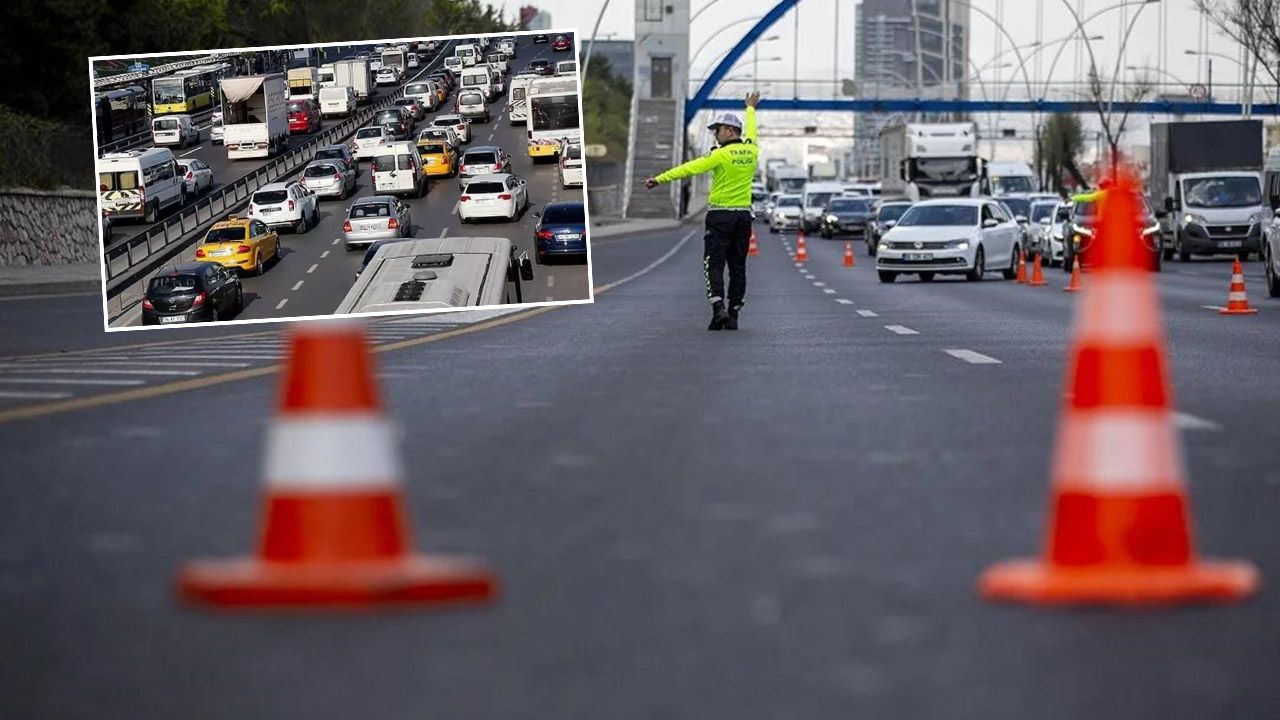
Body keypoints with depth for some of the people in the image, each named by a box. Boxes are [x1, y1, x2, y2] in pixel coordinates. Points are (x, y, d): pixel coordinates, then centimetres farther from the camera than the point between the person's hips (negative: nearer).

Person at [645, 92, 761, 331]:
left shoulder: (722, 154, -13)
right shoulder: (751, 151, 5)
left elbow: (690, 168, -18)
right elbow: (750, 131, 28)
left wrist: (660, 179, -19)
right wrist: (751, 109, 49)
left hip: (720, 215, -6)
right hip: (744, 215, 6)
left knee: (714, 264, -4)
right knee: (738, 266, 8)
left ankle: (719, 309, -20)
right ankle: (733, 315, 7)